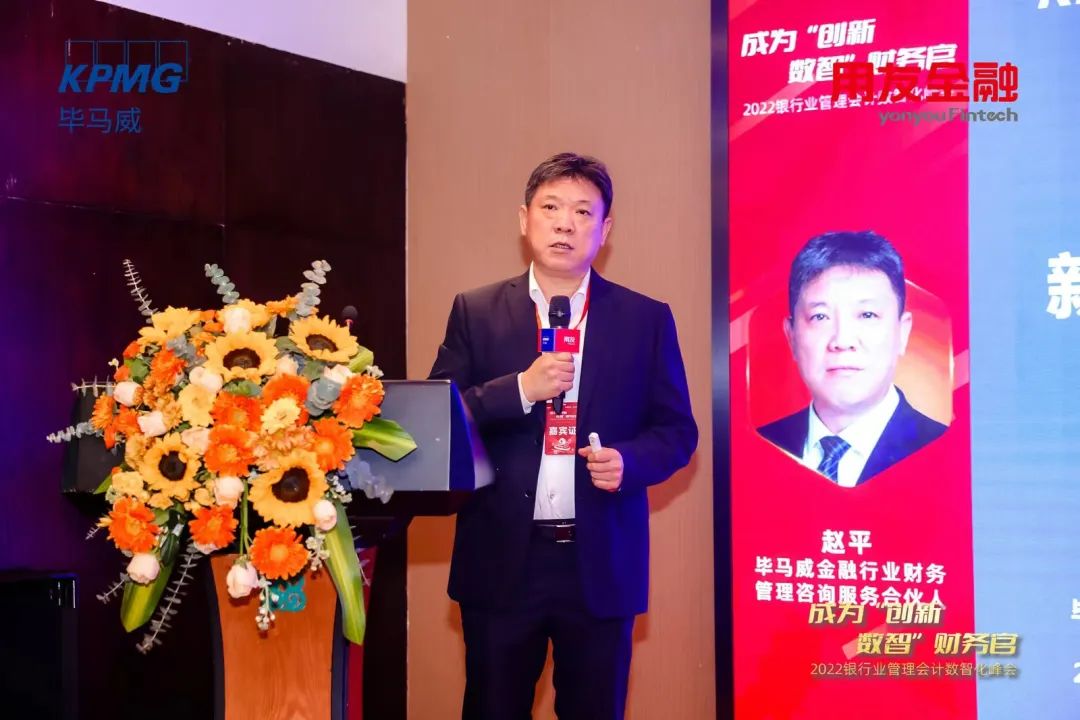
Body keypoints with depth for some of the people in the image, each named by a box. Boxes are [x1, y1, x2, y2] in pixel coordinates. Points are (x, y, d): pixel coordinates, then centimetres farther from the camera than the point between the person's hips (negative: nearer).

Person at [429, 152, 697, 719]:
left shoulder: (646, 320, 4)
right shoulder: (476, 312, 3)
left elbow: (677, 429, 6)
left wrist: (629, 460, -14)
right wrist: (521, 389, -16)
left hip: (601, 562, 0)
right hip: (501, 560, 0)